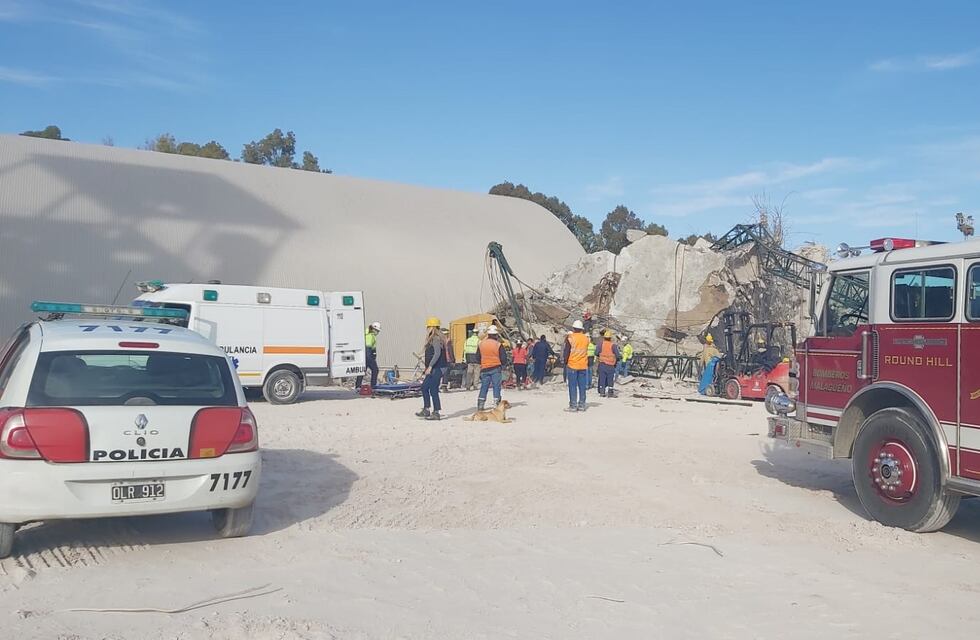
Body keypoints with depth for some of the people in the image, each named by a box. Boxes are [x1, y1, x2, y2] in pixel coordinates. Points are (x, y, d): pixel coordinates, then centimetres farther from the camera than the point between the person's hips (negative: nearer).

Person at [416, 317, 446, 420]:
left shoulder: (436, 339, -15)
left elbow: (437, 353, -26)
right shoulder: (432, 338, 16)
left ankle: (436, 413, -1)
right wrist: (427, 368, 24)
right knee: (424, 387, 15)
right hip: (433, 369, 11)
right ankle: (426, 410, 21)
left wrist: (430, 366, -27)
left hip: (436, 369, -11)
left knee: (433, 389, -6)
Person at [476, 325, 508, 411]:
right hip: (496, 368, -4)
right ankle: (497, 404, 1)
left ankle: (480, 405, 9)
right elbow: (504, 358, -8)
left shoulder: (481, 344, 3)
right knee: (496, 386, 2)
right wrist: (502, 363, 13)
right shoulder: (498, 345, -9)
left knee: (484, 387, 9)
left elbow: (478, 356, 11)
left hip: (484, 368, 4)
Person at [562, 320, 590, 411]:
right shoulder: (586, 338, 4)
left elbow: (566, 352, -7)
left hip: (572, 365, -4)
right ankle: (581, 405, 10)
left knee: (572, 386, 1)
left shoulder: (570, 338, -9)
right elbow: (585, 351, 12)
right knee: (582, 386, 8)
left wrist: (565, 362, 3)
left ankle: (573, 405, 0)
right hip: (583, 366, 4)